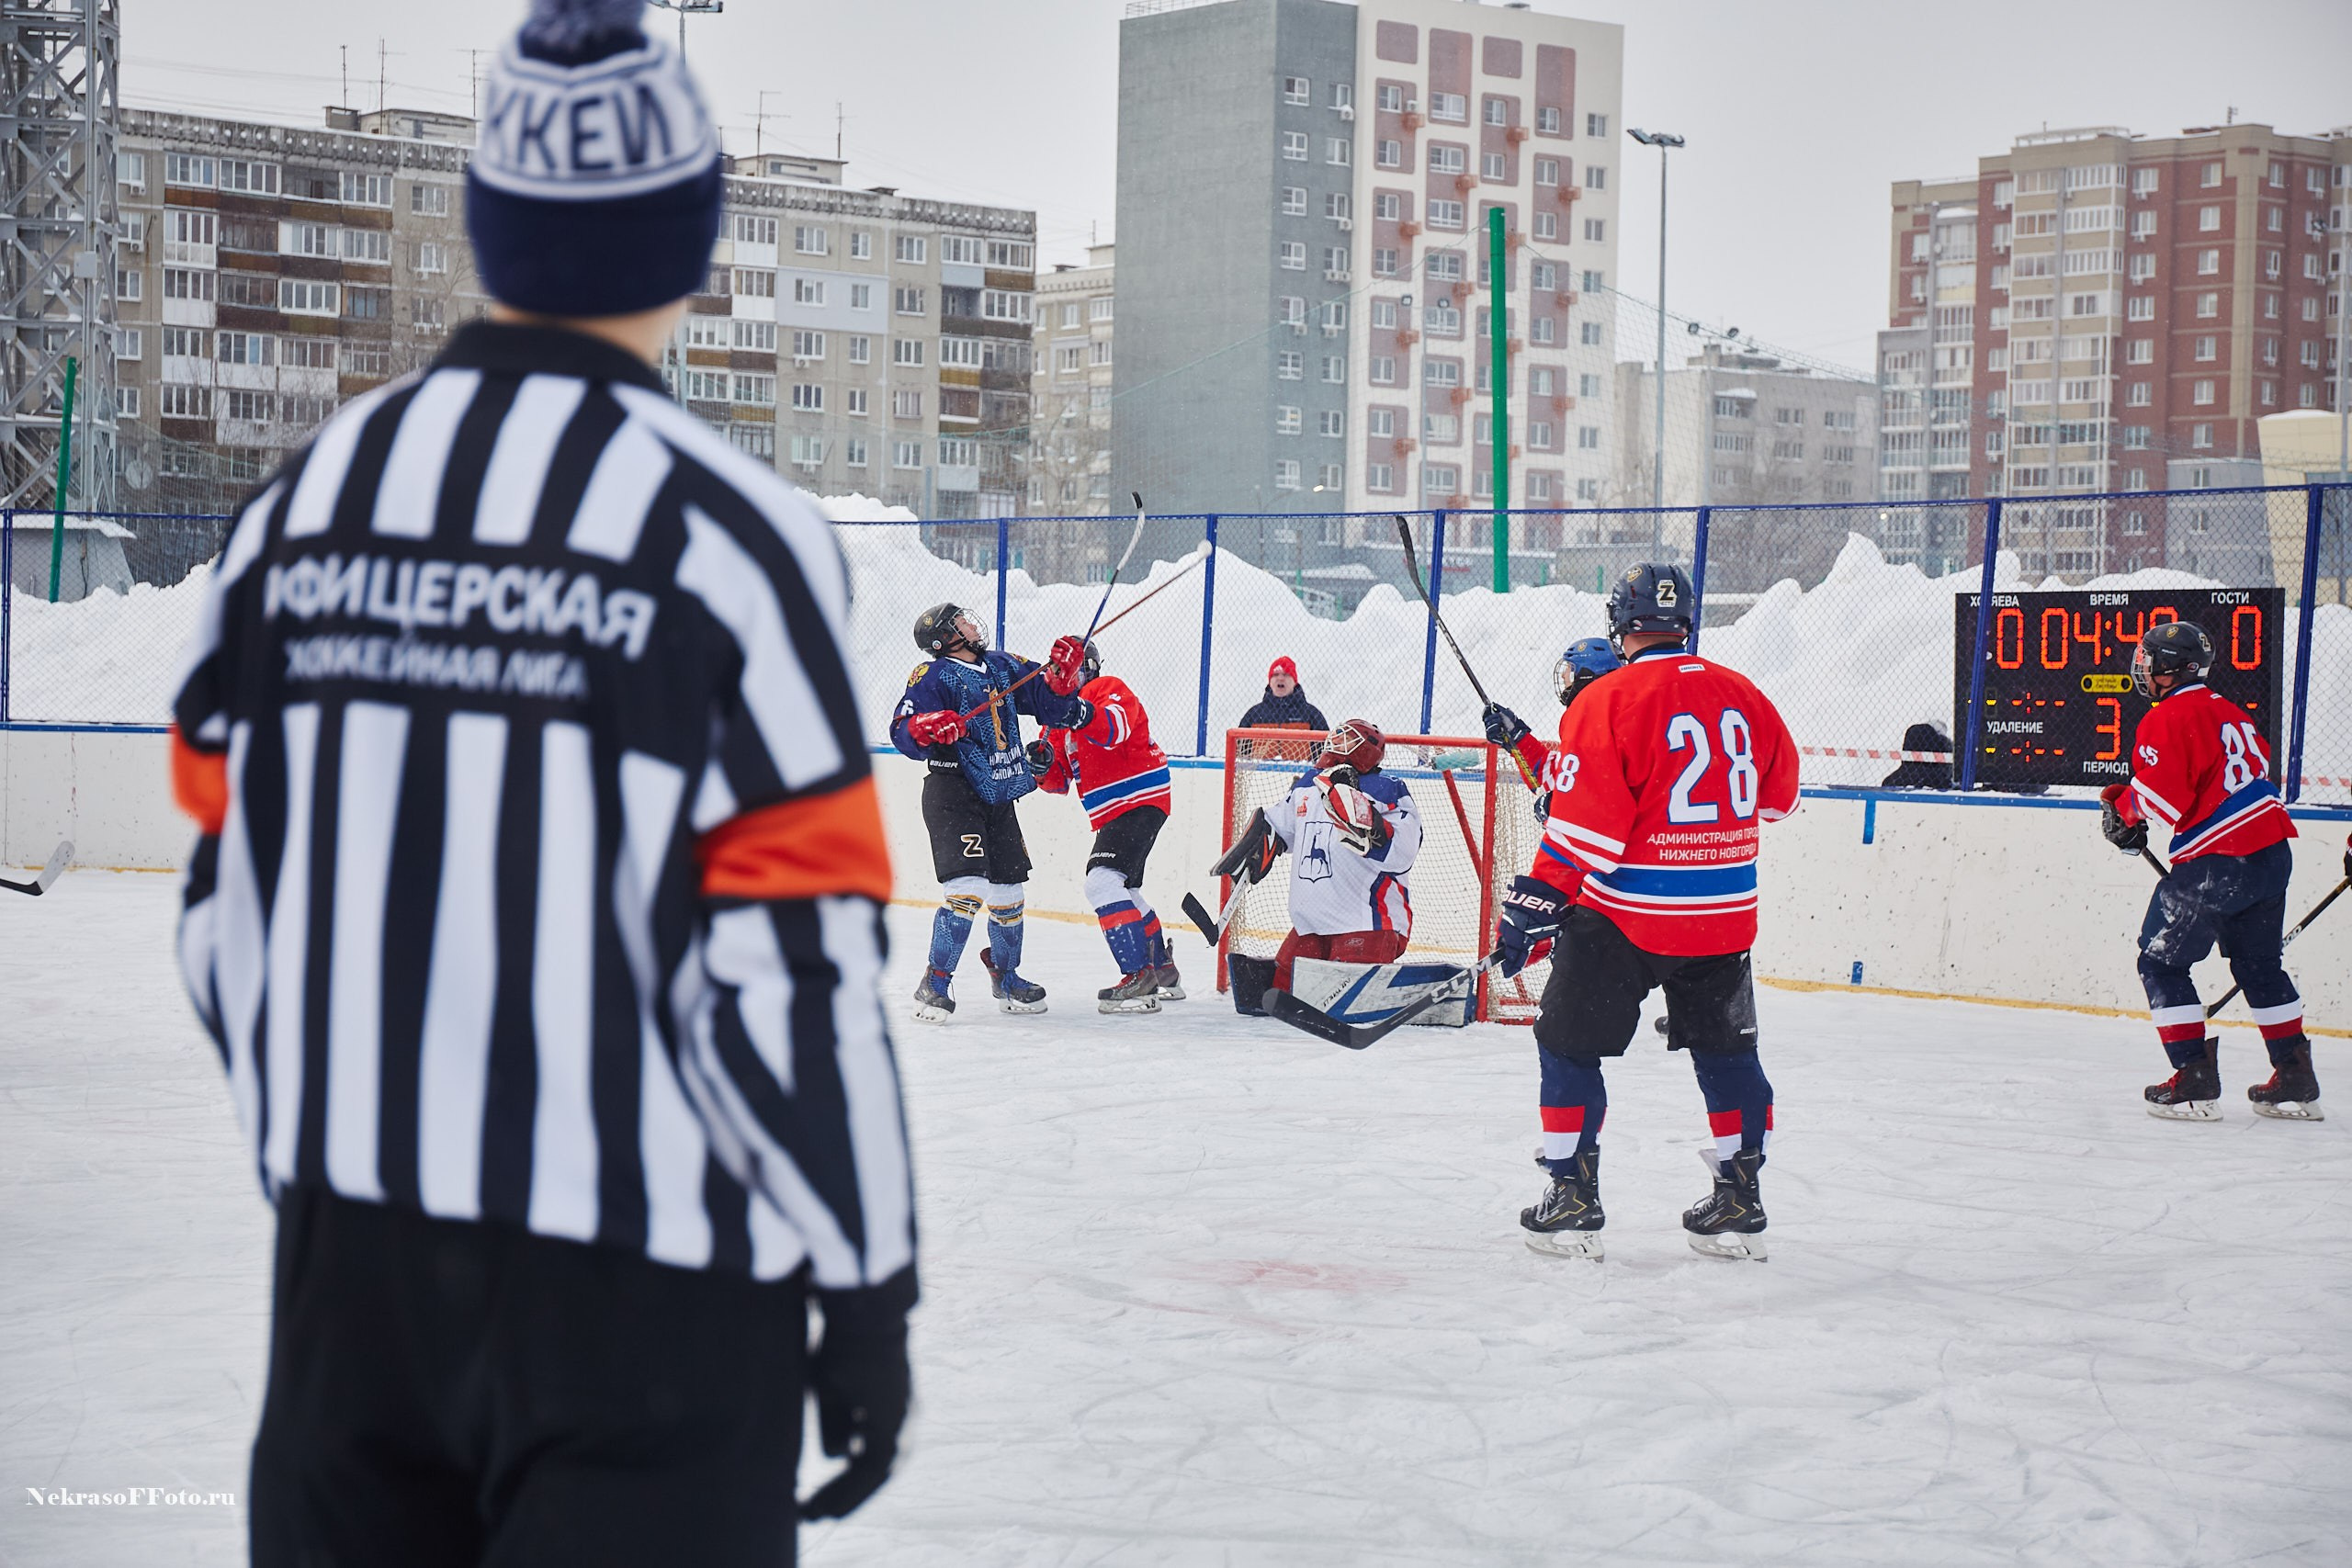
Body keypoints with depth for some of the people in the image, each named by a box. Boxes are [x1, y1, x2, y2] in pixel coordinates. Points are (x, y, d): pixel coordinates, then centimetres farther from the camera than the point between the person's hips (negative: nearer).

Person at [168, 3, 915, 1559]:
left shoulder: (303, 500, 4)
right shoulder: (726, 527, -12)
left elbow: (229, 893, 9)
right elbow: (788, 958, -14)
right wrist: (864, 1279, -5)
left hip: (350, 1250, 5)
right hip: (639, 1277, -5)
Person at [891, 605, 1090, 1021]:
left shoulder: (1004, 667, 12)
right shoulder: (932, 675, -8)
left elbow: (1050, 704, 15)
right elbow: (902, 732, -17)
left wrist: (1062, 673, -3)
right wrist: (929, 727, -37)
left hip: (999, 799, 7)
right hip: (953, 796, -7)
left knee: (1009, 889, 14)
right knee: (967, 889, -18)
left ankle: (1006, 978, 34)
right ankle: (934, 986, -9)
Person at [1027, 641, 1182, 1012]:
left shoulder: (1109, 689, -8)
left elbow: (1116, 729, -31)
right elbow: (1059, 781, 14)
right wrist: (1044, 764, -8)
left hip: (1142, 801, -11)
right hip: (1113, 812, 11)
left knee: (1104, 881, -23)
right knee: (1123, 891, 22)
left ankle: (1139, 976, -27)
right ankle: (1164, 972, 36)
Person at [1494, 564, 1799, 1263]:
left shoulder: (1610, 701, -13)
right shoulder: (1742, 695, 4)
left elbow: (1584, 818, -17)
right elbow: (1777, 793, 18)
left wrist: (1535, 900, -12)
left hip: (1622, 916, -5)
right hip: (1724, 916, 5)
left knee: (1570, 1046, 9)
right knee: (1726, 1053, 18)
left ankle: (1573, 1202, 6)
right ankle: (1740, 1204, 20)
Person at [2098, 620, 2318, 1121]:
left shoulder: (2166, 718, -10)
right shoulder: (2226, 711, 17)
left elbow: (2163, 794, -19)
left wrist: (2121, 807, 1)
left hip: (2216, 862, -8)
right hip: (2271, 849, 8)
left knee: (2162, 962, 3)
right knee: (2259, 964, 21)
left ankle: (2194, 1083, -4)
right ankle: (2296, 1082, 20)